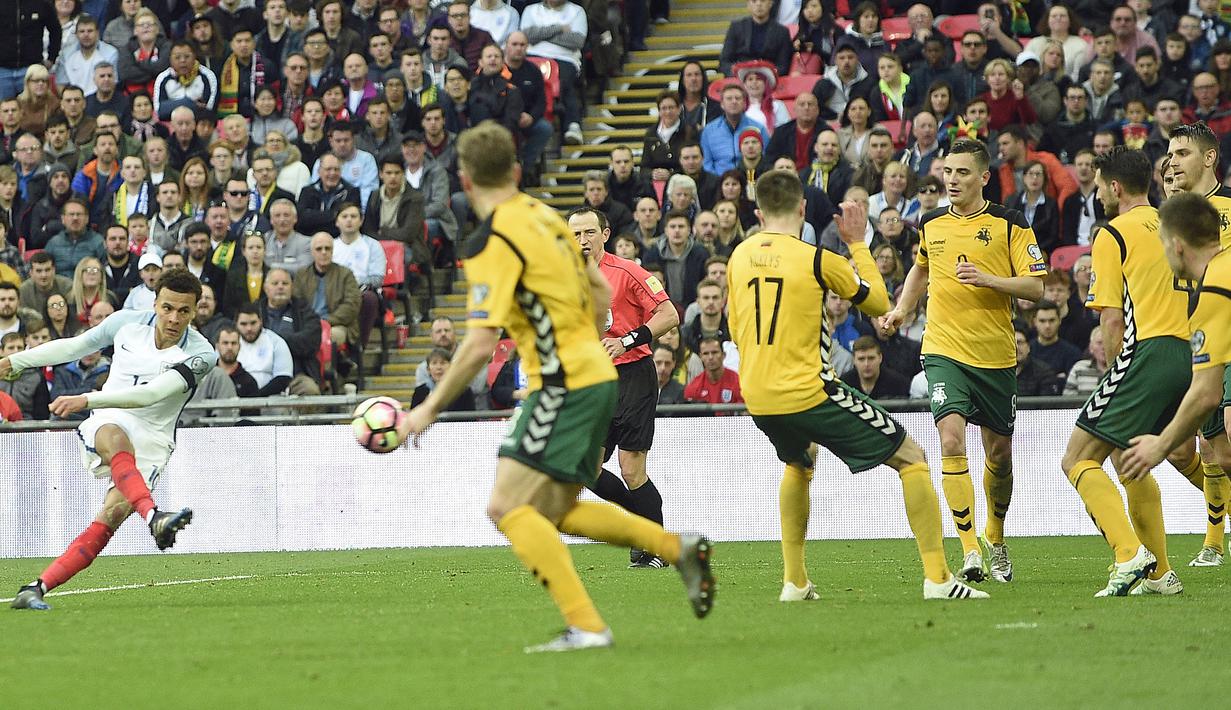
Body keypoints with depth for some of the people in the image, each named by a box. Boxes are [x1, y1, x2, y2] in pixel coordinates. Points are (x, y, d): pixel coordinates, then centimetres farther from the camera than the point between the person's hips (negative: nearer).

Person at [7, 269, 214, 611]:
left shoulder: (201, 354, -10)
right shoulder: (126, 322, 0)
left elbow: (151, 393, -23)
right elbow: (74, 347, 15)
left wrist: (87, 399, -32)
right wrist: (13, 361, 17)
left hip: (150, 444, -1)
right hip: (107, 425, 1)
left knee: (111, 518, -23)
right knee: (117, 439, -38)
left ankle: (35, 589, -22)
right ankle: (154, 517, -62)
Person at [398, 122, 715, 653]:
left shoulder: (492, 242, -15)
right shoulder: (544, 216, 12)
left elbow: (480, 345, -20)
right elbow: (600, 292, 19)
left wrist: (429, 409, -12)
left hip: (563, 386, -9)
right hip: (595, 375, 9)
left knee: (508, 508, -11)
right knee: (552, 513, 19)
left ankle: (585, 626, -19)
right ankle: (679, 548, 14)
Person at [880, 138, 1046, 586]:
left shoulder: (1009, 225, -4)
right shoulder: (930, 225, 8)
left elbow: (1036, 286, -8)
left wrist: (987, 278, -20)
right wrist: (901, 309, 17)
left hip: (996, 355, -1)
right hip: (944, 350, 1)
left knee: (999, 454, 9)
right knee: (952, 443, -19)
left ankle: (995, 539, 36)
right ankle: (971, 552, -20)